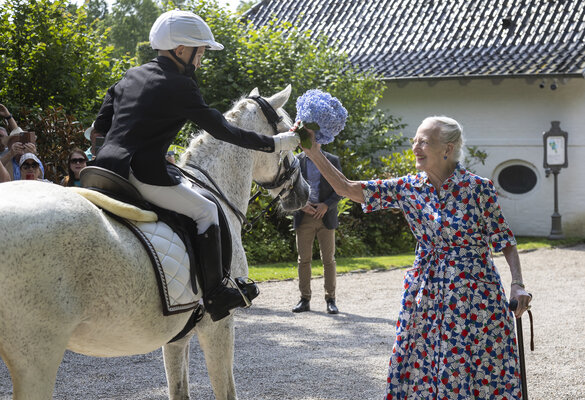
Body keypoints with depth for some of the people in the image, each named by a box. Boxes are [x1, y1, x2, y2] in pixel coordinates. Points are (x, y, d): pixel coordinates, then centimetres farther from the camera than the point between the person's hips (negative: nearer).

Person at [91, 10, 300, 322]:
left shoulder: (131, 76, 17)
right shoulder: (179, 86, -7)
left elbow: (100, 125, 19)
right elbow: (222, 131, -5)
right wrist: (273, 143, 2)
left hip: (106, 165, 9)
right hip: (142, 173, -9)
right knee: (205, 211, 3)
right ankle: (215, 295, 3)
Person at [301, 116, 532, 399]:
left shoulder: (478, 188, -8)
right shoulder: (409, 188, 2)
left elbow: (505, 241, -4)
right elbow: (347, 189, 1)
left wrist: (518, 285, -16)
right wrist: (314, 153, -5)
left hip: (473, 291, -4)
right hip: (426, 292, 4)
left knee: (475, 374, 0)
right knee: (420, 370, 6)